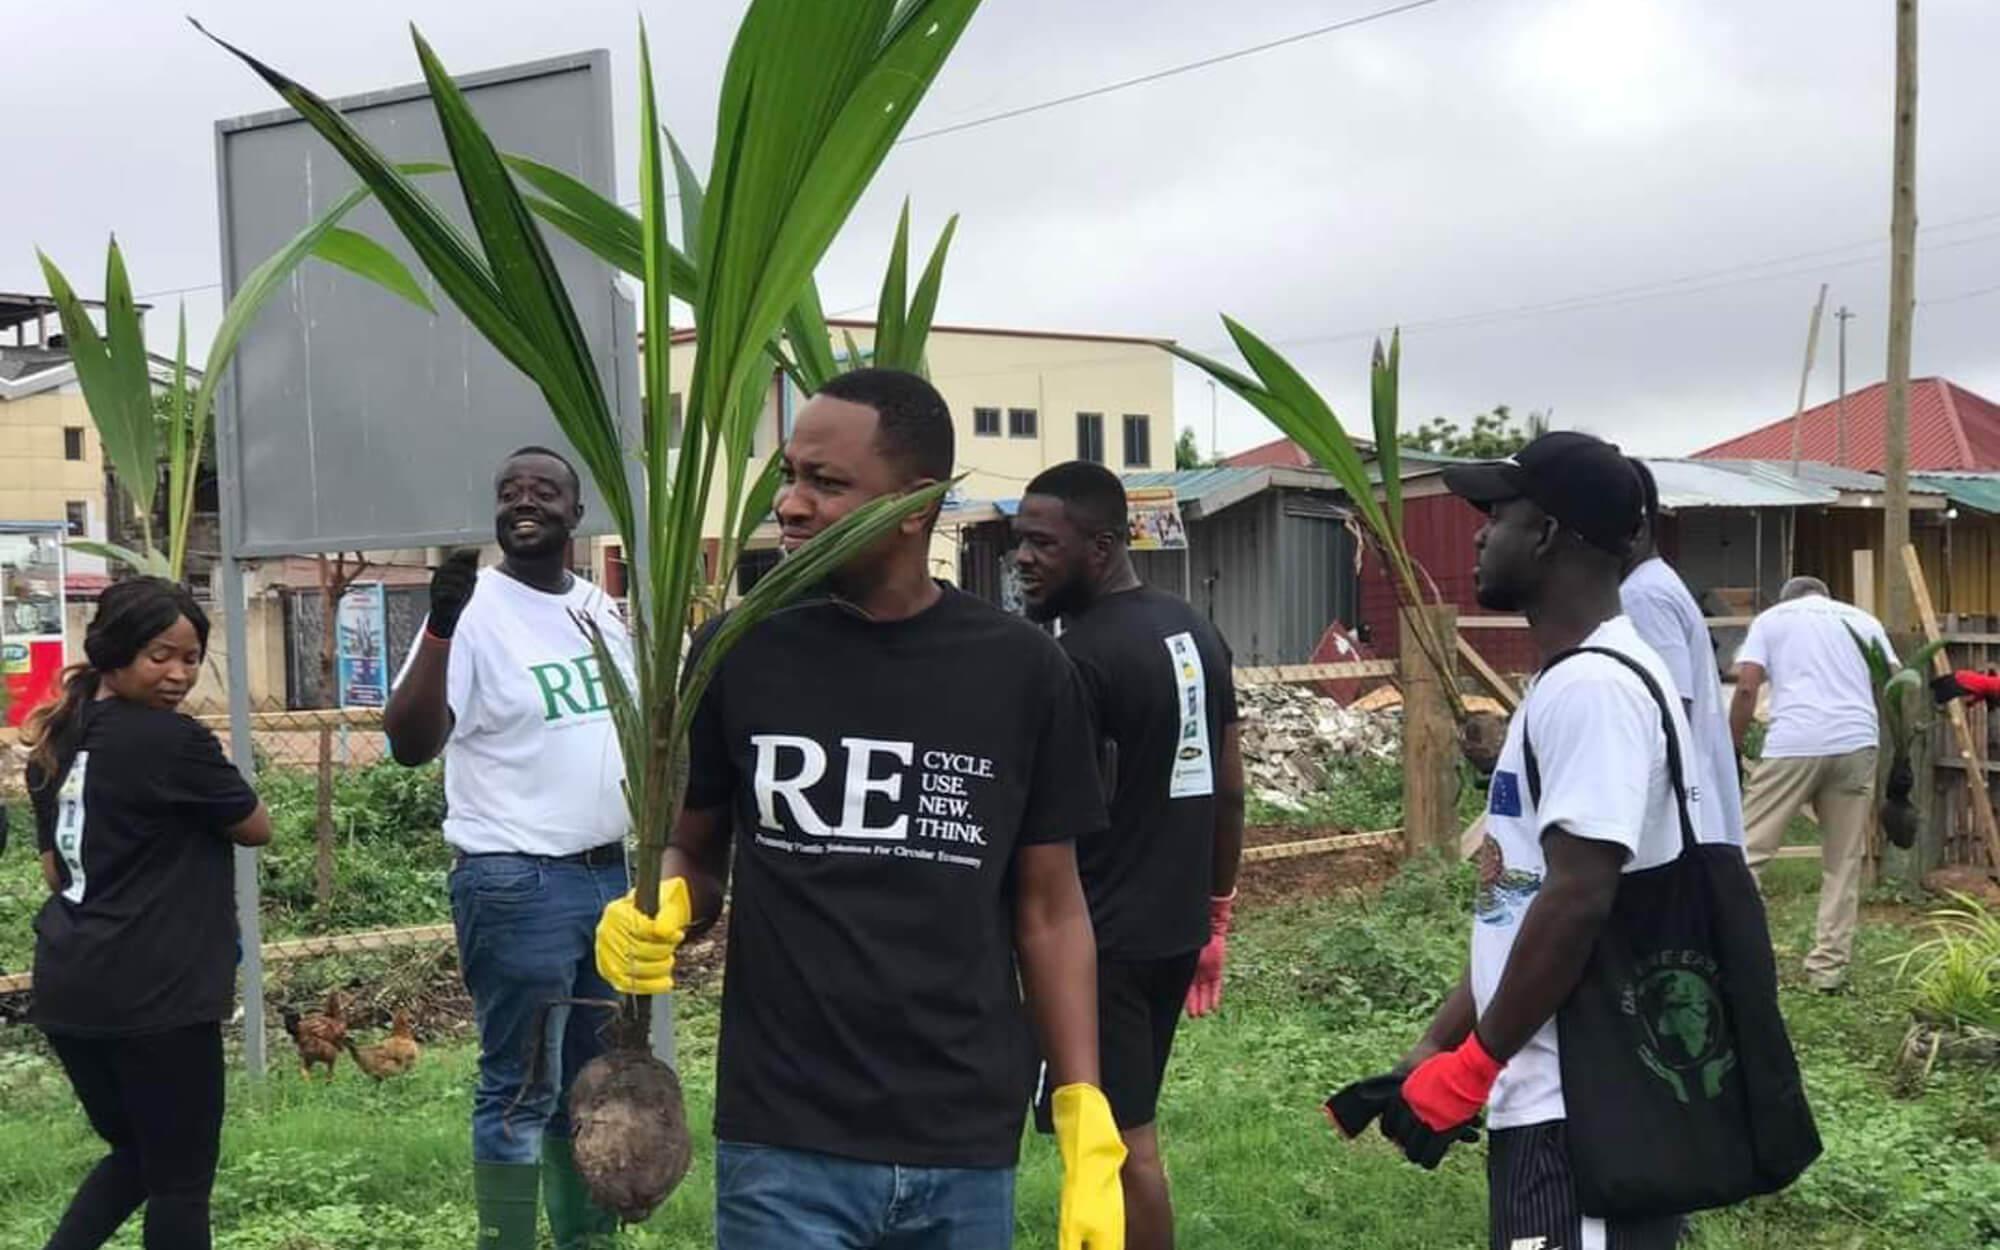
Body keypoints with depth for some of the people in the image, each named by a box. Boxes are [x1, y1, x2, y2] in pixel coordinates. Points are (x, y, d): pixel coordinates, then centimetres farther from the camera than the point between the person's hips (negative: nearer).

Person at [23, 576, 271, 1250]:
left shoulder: (58, 742, 10)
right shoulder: (174, 741, -14)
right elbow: (258, 828, -1)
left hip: (68, 987, 8)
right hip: (155, 993, -8)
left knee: (136, 1154, 23)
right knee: (181, 1177, 5)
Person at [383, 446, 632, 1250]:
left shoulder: (601, 609, 9)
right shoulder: (474, 611, -12)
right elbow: (410, 746, -23)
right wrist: (439, 629, -36)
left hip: (611, 875, 7)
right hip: (518, 883, -7)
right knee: (520, 1092, -1)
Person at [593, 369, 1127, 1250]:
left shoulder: (1021, 671, -2)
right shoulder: (739, 653, -2)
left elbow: (1049, 908, 3)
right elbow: (696, 856, 9)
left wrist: (1087, 1129, -2)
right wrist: (658, 910, -14)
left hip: (966, 1151, 1)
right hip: (785, 1147, -1)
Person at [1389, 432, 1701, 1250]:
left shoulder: (1592, 688, -17)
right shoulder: (1570, 682, 16)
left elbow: (1577, 901, -24)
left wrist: (1469, 1067, -16)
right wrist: (1439, 1044, 14)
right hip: (1556, 1100, 10)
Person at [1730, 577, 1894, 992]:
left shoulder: (1770, 618, 16)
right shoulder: (1863, 619, 23)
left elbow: (1746, 688, 2)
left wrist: (1731, 751, 7)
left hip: (1792, 744, -2)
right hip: (1857, 744, 3)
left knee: (1747, 847, 2)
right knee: (1844, 861, 9)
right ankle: (1829, 967, 9)